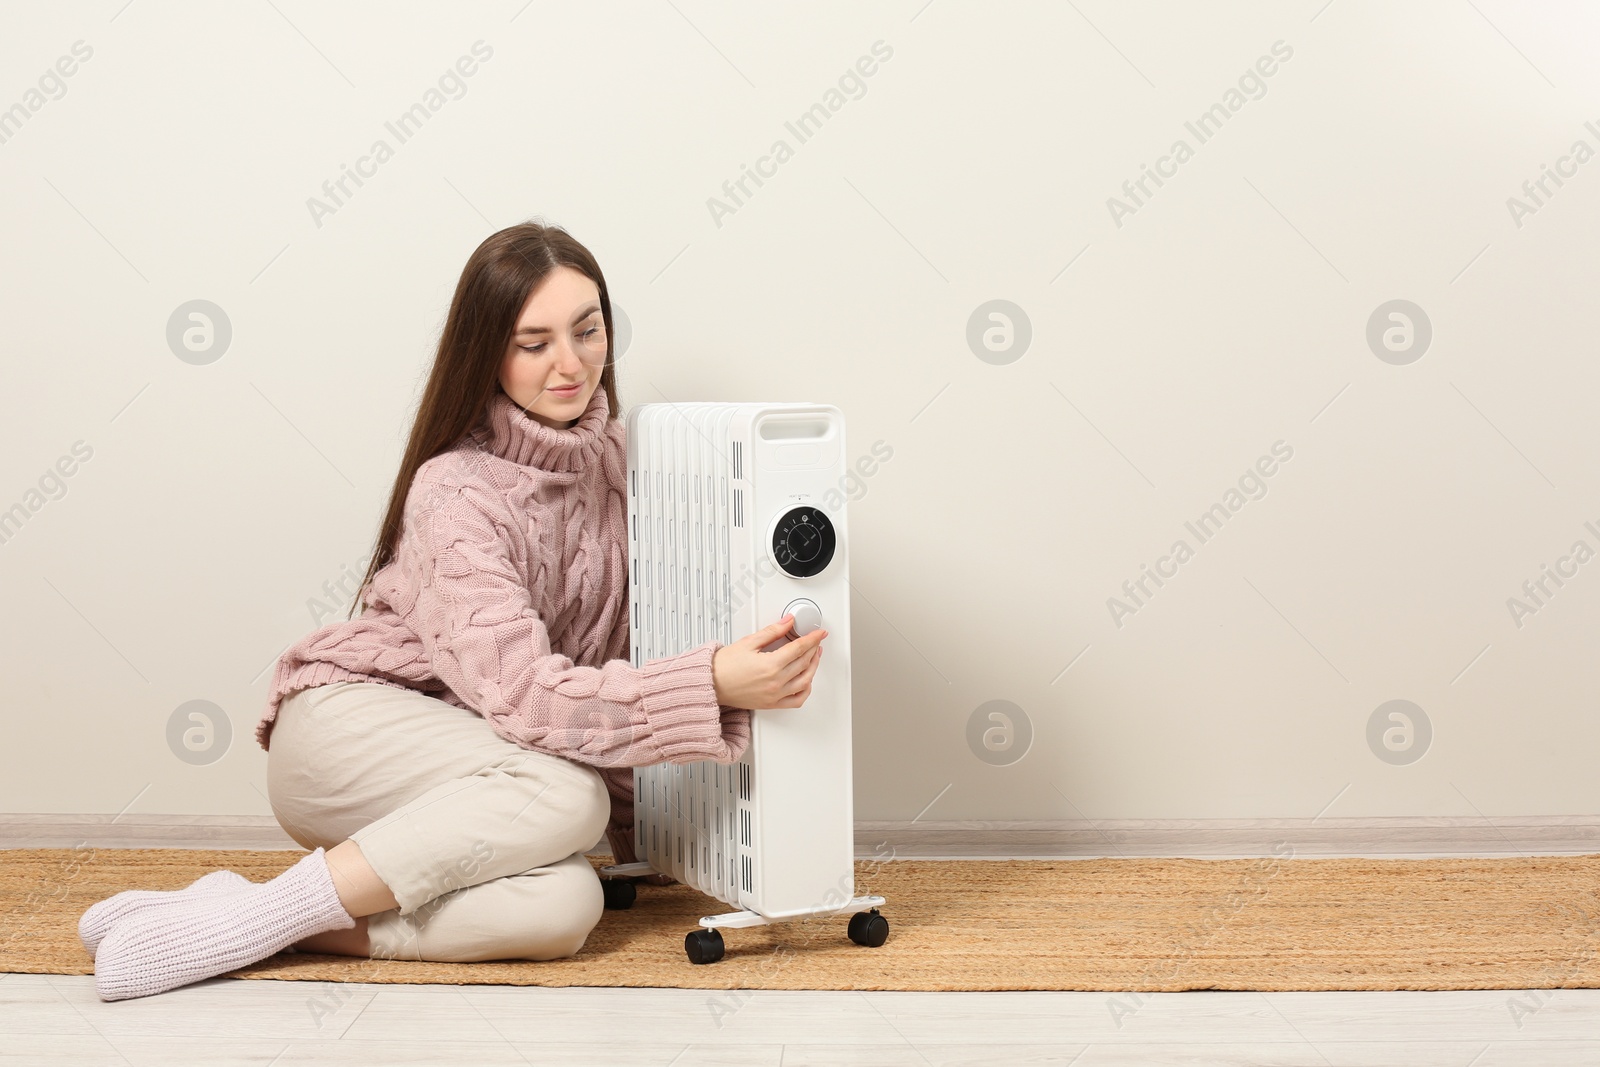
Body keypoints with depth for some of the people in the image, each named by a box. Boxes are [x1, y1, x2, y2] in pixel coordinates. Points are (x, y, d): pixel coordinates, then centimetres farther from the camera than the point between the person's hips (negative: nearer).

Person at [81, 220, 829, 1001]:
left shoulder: (615, 458, 1)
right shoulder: (454, 492, -19)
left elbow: (616, 650, 7)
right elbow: (520, 693, -29)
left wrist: (634, 832, 2)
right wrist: (712, 682, -39)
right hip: (346, 724, -6)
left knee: (562, 907, -27)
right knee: (567, 795, -35)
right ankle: (249, 918, -28)